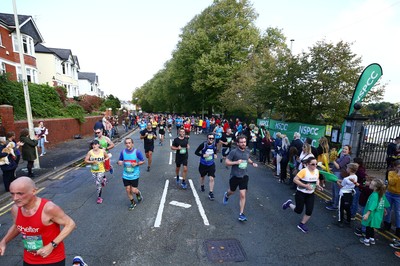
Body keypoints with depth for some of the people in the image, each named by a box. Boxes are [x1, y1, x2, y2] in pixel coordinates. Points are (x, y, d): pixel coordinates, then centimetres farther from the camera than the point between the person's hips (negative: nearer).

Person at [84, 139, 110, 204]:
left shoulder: (103, 151, -8)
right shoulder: (90, 152, -8)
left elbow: (107, 157, 8)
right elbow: (86, 160, -4)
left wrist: (105, 159, -13)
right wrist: (92, 161, -20)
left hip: (101, 170, -3)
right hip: (93, 170, 3)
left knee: (98, 183, -6)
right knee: (97, 183, 15)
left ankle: (99, 197, 12)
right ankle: (103, 180, 52)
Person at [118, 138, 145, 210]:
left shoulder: (137, 152, -13)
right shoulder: (123, 152, -3)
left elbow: (143, 161, -5)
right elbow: (120, 161, 9)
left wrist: (136, 164, -22)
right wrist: (119, 162, -14)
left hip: (134, 175, -3)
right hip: (125, 175, 3)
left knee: (133, 191, -1)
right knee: (128, 190, 9)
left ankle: (138, 194, 36)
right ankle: (133, 203, 34)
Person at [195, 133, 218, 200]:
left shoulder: (214, 145, -8)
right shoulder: (203, 144, -20)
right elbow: (196, 152, -13)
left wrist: (215, 154, -5)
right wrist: (203, 155, -26)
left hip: (211, 164, 2)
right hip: (203, 164, -1)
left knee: (211, 178, -7)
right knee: (202, 176, 21)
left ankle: (211, 193, 8)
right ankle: (202, 186, 51)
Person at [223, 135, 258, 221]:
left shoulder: (247, 151, -1)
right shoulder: (234, 152, -17)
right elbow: (226, 162, -15)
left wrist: (252, 163, 1)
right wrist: (236, 162, -27)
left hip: (244, 176, 2)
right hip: (234, 176, -2)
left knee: (243, 195, -3)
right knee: (232, 192, 21)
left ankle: (241, 214, 10)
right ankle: (226, 195, 58)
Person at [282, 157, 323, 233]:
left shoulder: (317, 171, -3)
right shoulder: (304, 171, -23)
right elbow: (295, 180, -25)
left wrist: (318, 185, -2)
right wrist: (305, 185, -30)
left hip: (310, 194, 6)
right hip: (301, 193, -6)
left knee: (309, 211, 3)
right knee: (299, 211, 4)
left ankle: (302, 224, 25)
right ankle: (289, 203, 34)